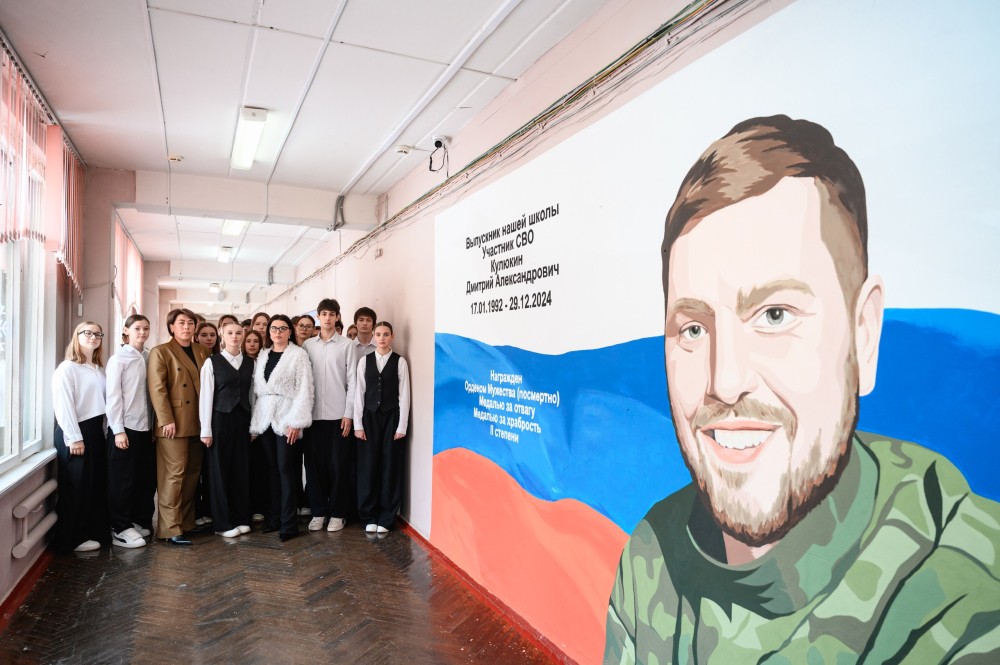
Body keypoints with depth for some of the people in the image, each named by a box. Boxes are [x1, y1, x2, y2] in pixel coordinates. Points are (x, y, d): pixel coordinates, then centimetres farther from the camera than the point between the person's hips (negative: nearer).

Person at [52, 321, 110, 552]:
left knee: (97, 485, 10)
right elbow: (63, 405, -14)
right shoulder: (67, 368, -8)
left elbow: (104, 400, 12)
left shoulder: (99, 369, 15)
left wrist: (105, 430, 5)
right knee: (76, 488, 1)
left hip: (95, 431, 7)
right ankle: (72, 539, 12)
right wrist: (74, 438, -17)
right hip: (74, 433, -7)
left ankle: (95, 531, 22)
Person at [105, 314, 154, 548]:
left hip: (145, 426, 5)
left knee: (146, 478, 9)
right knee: (123, 480, 3)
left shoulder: (148, 357, 8)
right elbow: (113, 396, -9)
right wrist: (118, 430, -13)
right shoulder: (118, 359, -6)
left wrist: (155, 424, 6)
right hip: (125, 427, -5)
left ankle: (140, 522, 23)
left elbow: (151, 393, 10)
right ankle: (121, 529, 13)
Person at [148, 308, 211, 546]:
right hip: (174, 424, -6)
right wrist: (166, 420, -16)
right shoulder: (161, 352, 0)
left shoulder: (202, 352, 16)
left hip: (197, 424, 6)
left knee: (193, 473, 9)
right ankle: (170, 528, 2)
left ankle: (186, 522, 19)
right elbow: (157, 388, -9)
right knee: (174, 474, -5)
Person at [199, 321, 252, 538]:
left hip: (243, 420, 3)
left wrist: (254, 424, 2)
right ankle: (223, 522, 13)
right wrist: (206, 429, -7)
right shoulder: (212, 362, -2)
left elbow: (253, 393, 6)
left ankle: (241, 518, 18)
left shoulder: (250, 363, 7)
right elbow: (205, 396, -4)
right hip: (220, 419, -3)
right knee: (220, 469, 3)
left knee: (242, 469, 6)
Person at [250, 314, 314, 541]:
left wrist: (296, 422, -14)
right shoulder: (262, 356, 13)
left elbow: (304, 390, -8)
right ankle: (274, 518, 18)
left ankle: (289, 523, 2)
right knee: (273, 469, 9)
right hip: (264, 419, 5)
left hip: (286, 419, -5)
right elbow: (257, 390, 11)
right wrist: (255, 422, 5)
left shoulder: (299, 355, -2)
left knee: (286, 469, -4)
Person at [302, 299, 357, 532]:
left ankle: (338, 513, 15)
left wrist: (349, 413, -5)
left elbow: (352, 381, -1)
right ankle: (318, 511, 19)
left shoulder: (346, 345, 1)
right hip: (313, 414, 2)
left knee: (338, 465, 3)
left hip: (338, 414, -2)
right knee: (314, 464, 7)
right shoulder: (307, 345, 8)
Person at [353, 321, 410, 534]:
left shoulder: (400, 361, -1)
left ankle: (386, 518, 15)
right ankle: (369, 517, 18)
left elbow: (404, 395, -3)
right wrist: (358, 424, -2)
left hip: (392, 418, -2)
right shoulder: (364, 361, 5)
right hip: (369, 417, 2)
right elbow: (359, 393, 4)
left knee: (390, 468, 3)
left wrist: (401, 426, -7)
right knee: (368, 467, 4)